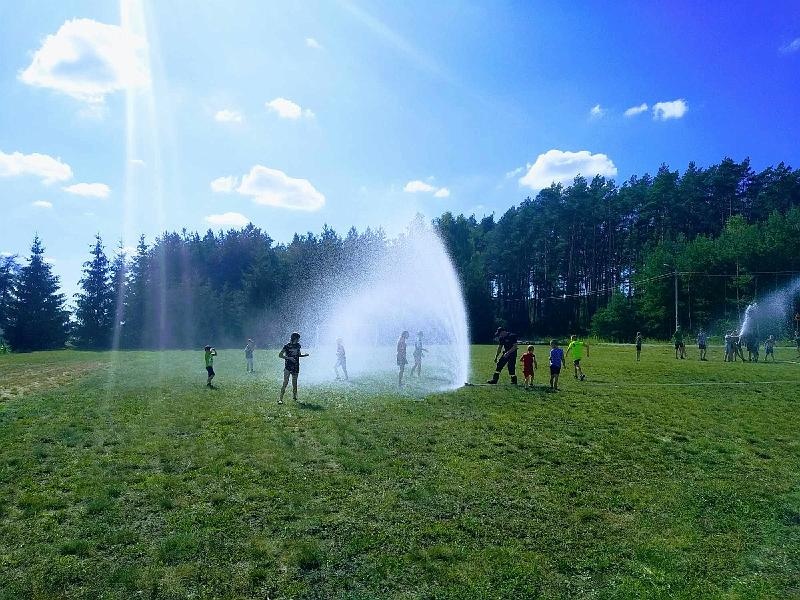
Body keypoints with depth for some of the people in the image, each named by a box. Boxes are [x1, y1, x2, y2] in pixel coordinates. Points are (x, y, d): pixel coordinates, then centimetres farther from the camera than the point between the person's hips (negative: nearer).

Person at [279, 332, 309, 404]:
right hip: (288, 367, -5)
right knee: (285, 382, -13)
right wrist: (289, 358, -20)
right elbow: (280, 355, -9)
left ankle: (294, 397, 25)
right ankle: (280, 398, -12)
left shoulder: (298, 346, 9)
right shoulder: (287, 346, -8)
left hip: (296, 367, 5)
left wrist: (305, 355, 3)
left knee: (294, 383, 11)